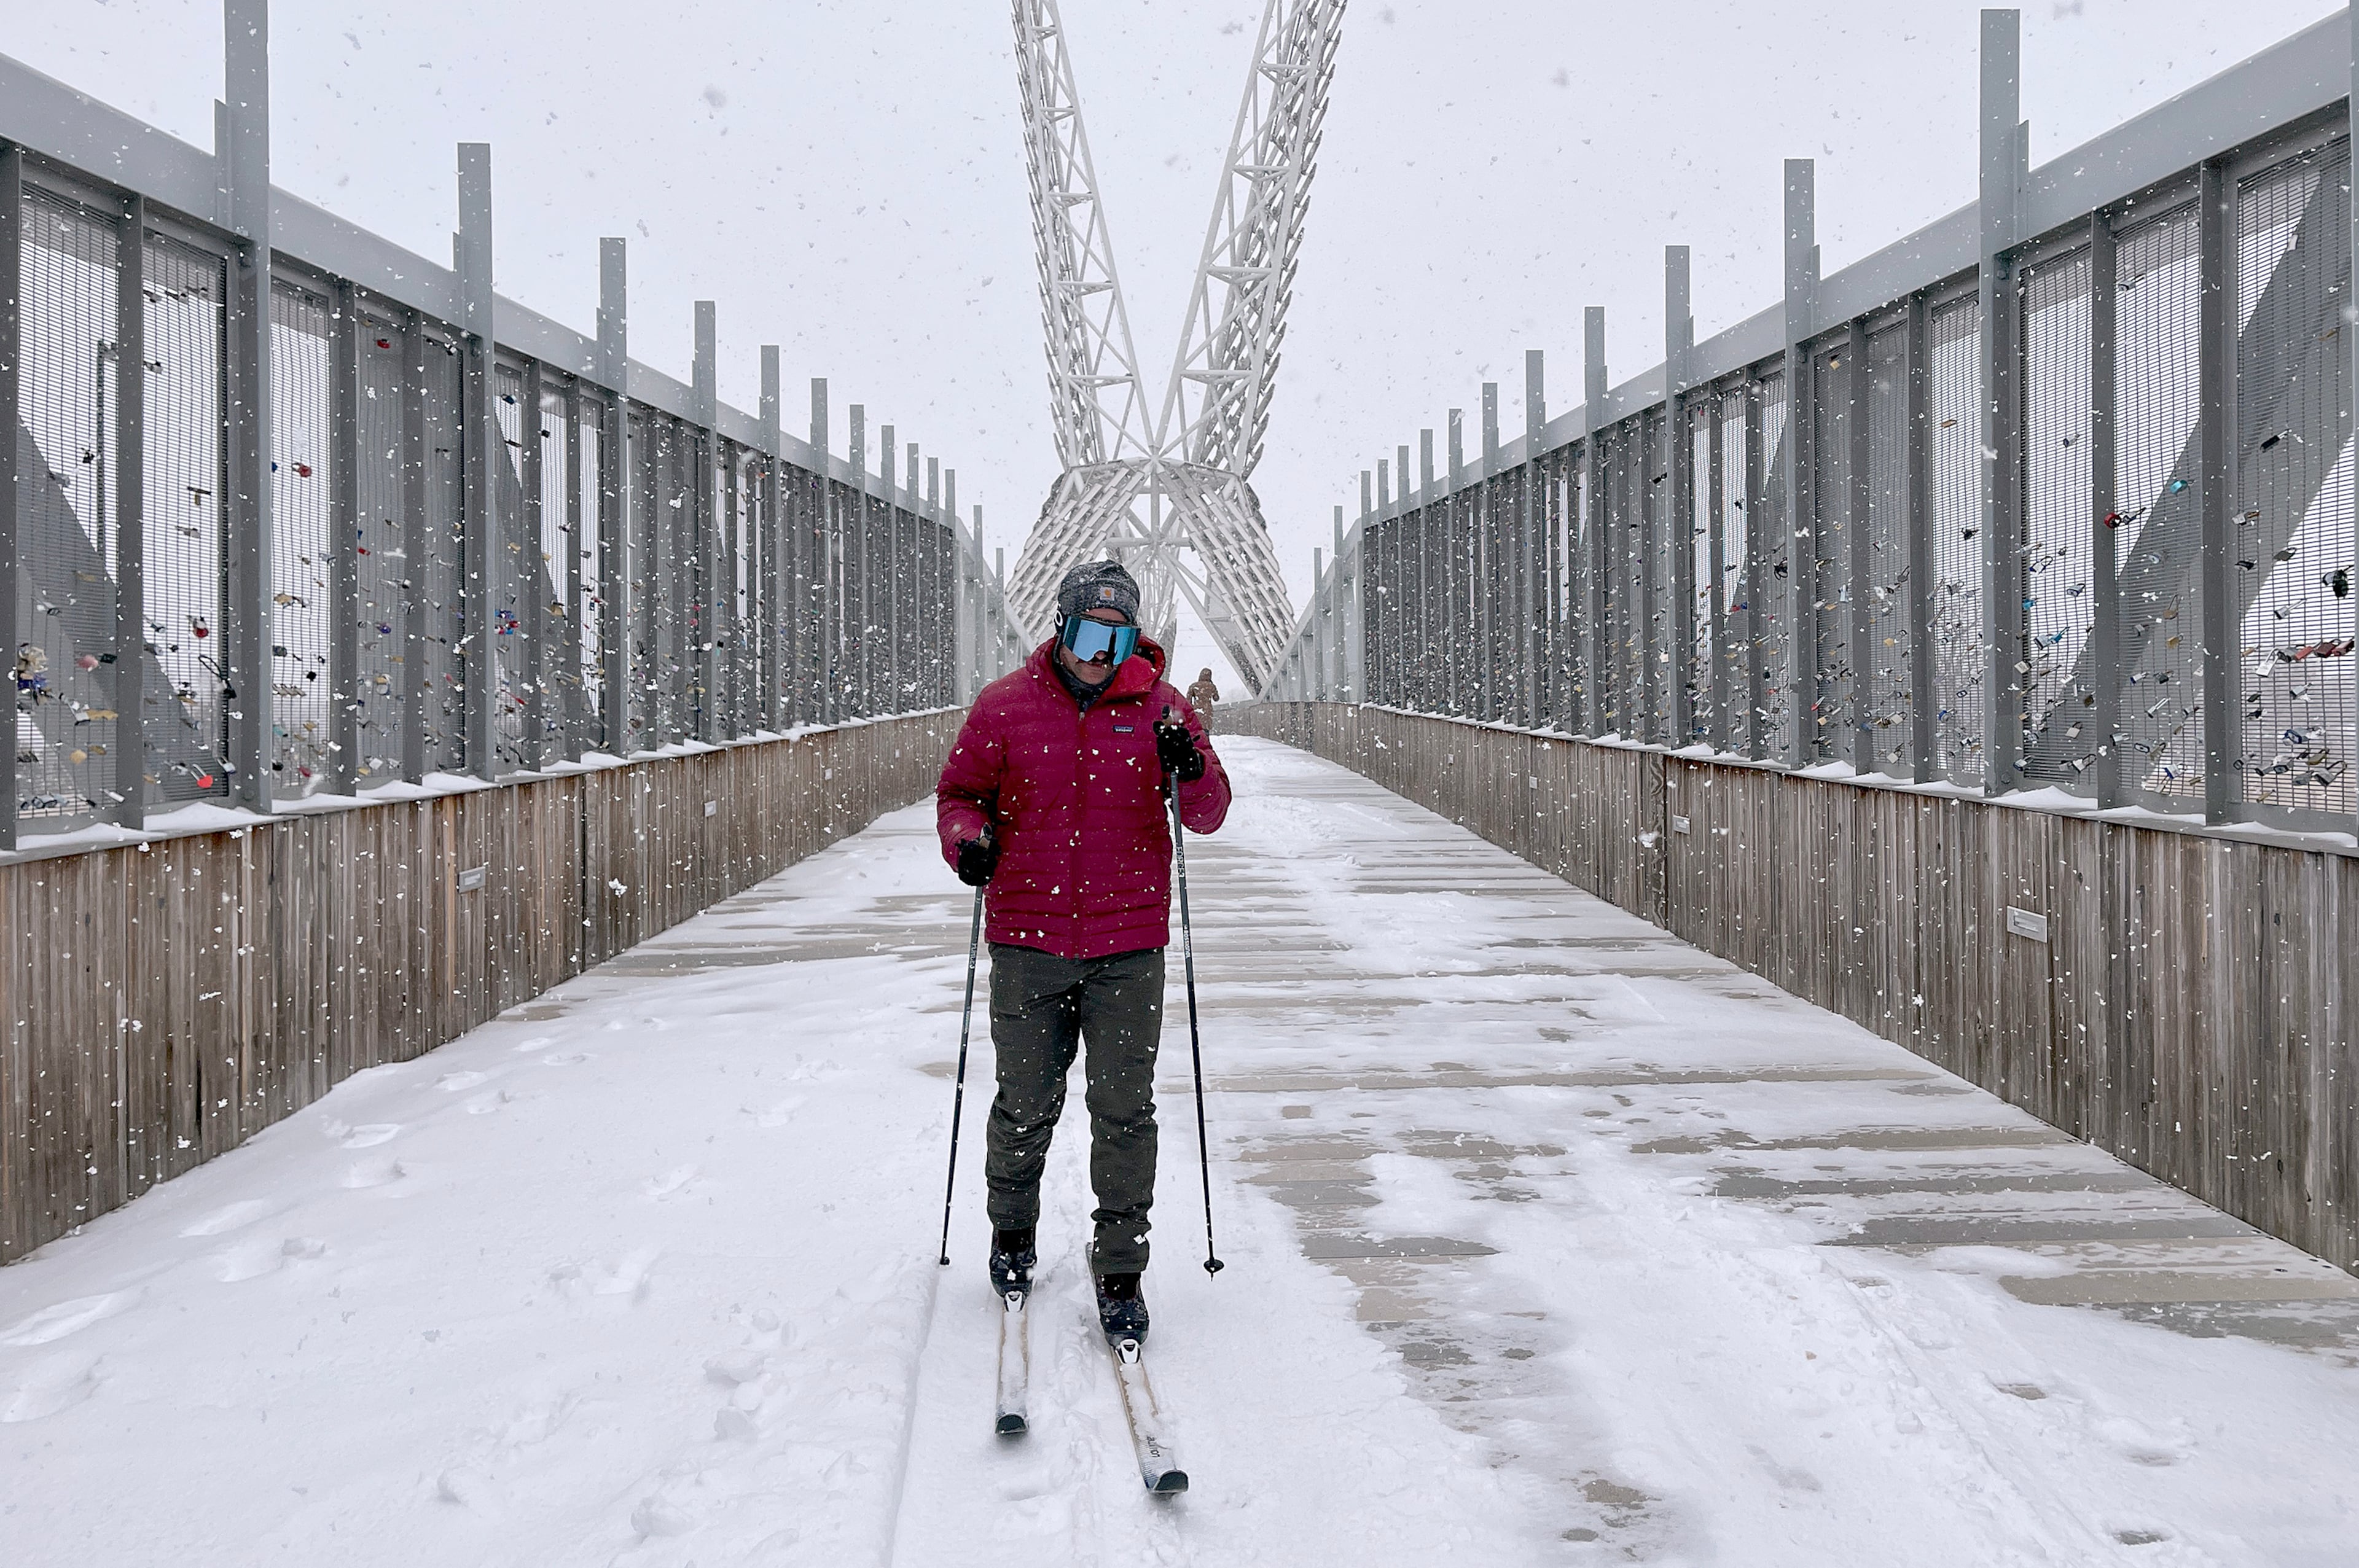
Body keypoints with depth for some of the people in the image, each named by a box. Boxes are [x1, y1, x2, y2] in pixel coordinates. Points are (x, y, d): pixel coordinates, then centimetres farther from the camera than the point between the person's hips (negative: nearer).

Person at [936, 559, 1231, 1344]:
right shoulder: (1004, 706, 1)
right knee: (1026, 1103, 11)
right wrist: (967, 837, -10)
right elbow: (960, 789, 11)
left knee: (1124, 1111, 3)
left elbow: (1209, 816, 2)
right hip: (1028, 941, 0)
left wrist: (1192, 775, -20)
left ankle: (1120, 1270, 15)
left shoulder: (1160, 709, 1)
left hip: (1129, 945, 0)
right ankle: (1012, 1228, 37)